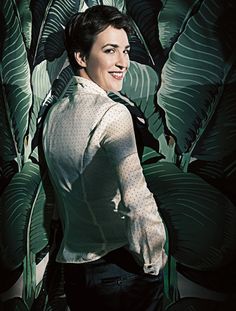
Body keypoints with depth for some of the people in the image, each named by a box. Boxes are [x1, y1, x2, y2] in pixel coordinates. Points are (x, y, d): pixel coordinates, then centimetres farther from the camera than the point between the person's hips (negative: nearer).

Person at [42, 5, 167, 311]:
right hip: (121, 268, -7)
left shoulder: (54, 114, 6)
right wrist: (153, 265, -16)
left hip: (73, 265, 7)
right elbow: (138, 201, -29)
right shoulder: (113, 114, -19)